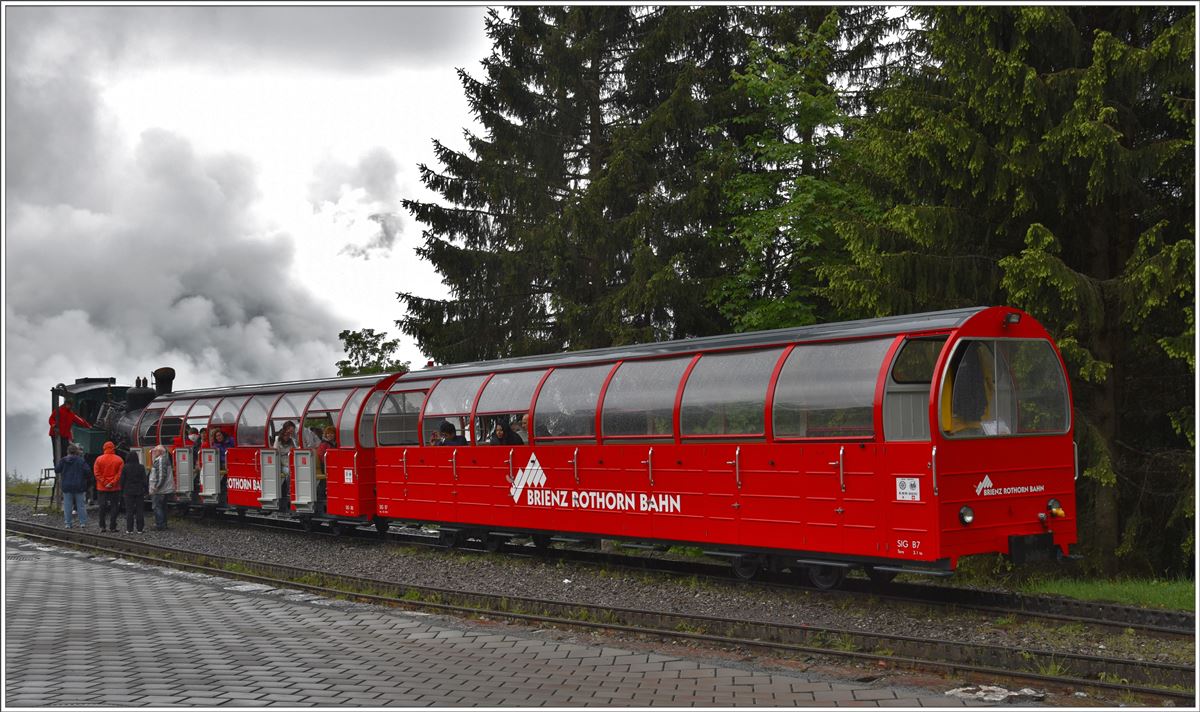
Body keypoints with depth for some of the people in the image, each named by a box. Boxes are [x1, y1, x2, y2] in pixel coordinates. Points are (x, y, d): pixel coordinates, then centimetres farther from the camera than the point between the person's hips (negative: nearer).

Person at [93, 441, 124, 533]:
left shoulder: (99, 459, -2)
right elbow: (120, 473, -9)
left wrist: (104, 483, -6)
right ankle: (112, 527, 0)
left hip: (102, 488, 1)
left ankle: (102, 526, 9)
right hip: (115, 488, -1)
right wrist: (112, 483, -8)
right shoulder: (119, 460, -4)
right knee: (114, 507, 3)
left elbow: (97, 473, -6)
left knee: (102, 507, 9)